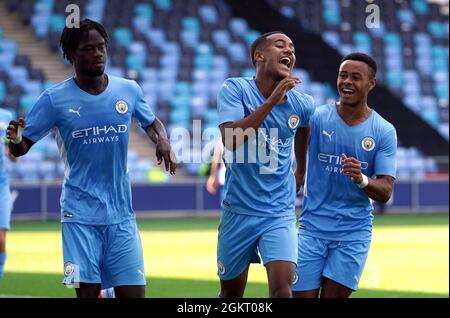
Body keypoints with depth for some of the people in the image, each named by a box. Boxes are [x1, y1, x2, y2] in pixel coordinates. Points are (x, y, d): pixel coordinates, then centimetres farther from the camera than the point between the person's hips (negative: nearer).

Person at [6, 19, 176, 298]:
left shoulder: (129, 90, 3)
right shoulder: (54, 99, -4)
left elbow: (152, 123, 21)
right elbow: (21, 148, -1)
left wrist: (163, 141, -1)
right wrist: (16, 140, -24)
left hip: (121, 214, 3)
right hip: (81, 215, -2)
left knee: (133, 292, -2)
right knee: (88, 291, -9)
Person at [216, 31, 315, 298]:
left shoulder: (302, 105, 1)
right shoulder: (235, 90, -7)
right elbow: (231, 141, -24)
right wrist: (271, 101, -26)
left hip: (280, 214, 1)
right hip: (238, 212, -1)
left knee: (282, 289, -17)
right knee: (231, 293, 10)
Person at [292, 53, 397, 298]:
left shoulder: (384, 132, -1)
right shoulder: (317, 118, -3)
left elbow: (385, 193, -6)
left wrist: (361, 179, -25)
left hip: (354, 232, 0)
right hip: (313, 226, 0)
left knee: (334, 296, -3)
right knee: (302, 295, -5)